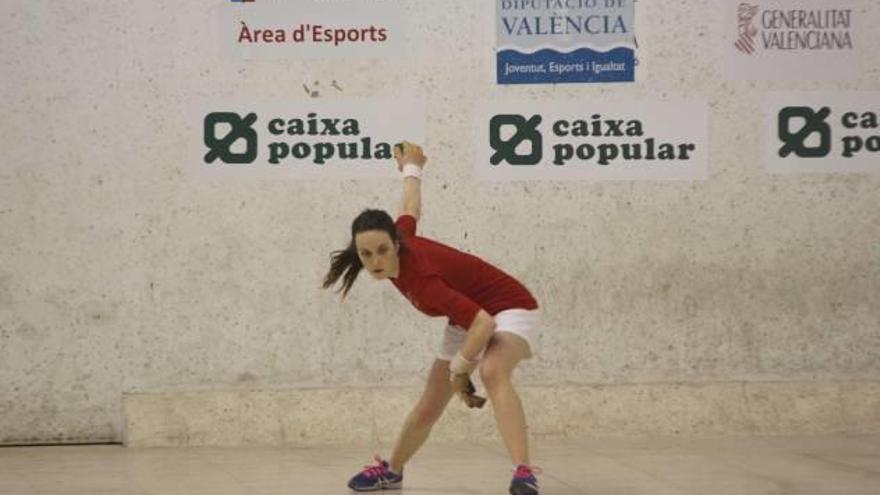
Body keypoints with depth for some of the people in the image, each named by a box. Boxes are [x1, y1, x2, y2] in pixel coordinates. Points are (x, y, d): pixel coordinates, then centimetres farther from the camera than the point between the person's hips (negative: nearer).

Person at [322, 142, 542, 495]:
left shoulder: (421, 280, -39)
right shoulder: (401, 243, -17)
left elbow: (485, 324, -41)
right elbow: (411, 211, 5)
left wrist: (460, 368, -24)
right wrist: (411, 170, 26)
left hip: (507, 308, -8)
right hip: (470, 316, 8)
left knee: (493, 372, -41)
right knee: (429, 407, 17)